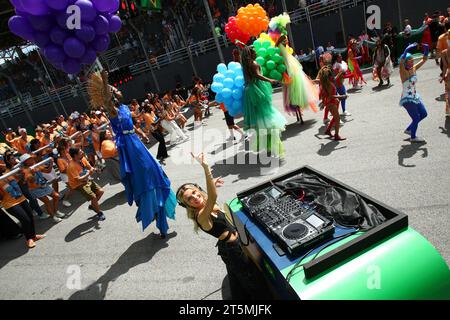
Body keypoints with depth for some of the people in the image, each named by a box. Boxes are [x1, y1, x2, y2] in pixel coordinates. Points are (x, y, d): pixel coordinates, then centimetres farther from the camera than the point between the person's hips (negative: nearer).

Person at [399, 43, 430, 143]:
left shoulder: (414, 69, 5)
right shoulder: (403, 71, -16)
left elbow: (424, 60, 13)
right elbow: (401, 62, -35)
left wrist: (426, 50, -1)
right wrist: (407, 50, -38)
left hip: (415, 97, 8)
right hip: (407, 99, -8)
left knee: (424, 114, 15)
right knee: (416, 118, -3)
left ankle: (409, 129, 30)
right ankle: (413, 137, 16)